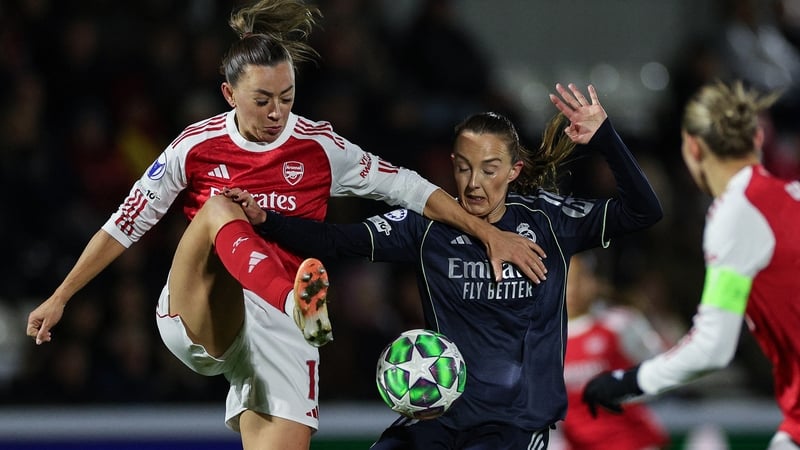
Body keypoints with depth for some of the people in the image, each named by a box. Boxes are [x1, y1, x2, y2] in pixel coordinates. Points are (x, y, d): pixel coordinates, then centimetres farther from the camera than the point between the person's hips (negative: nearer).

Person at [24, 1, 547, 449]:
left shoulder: (321, 148, -2)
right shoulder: (196, 148, -2)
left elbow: (411, 189, 0)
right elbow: (124, 225, 4)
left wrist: (489, 233, -6)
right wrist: (59, 298, 5)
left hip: (275, 323, 1)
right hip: (197, 320, -1)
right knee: (218, 208, -27)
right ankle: (301, 303, -53)